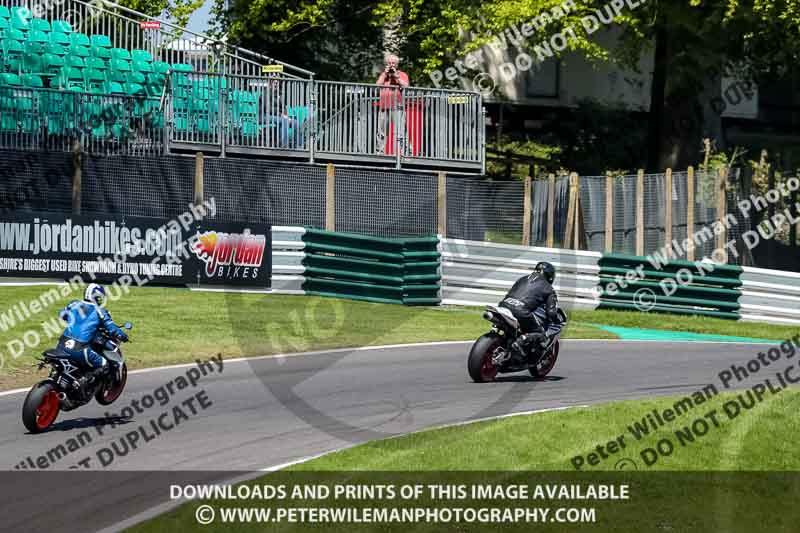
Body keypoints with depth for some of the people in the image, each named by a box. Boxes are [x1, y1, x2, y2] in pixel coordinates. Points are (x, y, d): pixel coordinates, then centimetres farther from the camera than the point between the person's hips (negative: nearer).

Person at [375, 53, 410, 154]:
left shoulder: (402, 75, 12)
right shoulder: (383, 75, 21)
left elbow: (406, 86, -4)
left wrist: (396, 76, -4)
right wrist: (385, 74, 4)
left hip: (397, 107, -4)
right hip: (383, 106, 4)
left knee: (399, 133, -13)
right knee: (381, 133, 8)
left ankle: (402, 152, -15)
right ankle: (379, 152, 14)